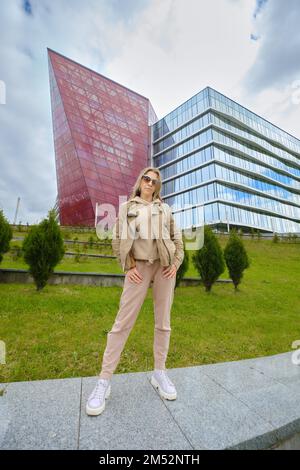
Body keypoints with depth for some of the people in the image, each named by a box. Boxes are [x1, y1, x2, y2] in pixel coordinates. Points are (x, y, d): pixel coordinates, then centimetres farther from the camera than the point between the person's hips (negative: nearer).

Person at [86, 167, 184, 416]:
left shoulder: (165, 208, 15)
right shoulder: (126, 207, 11)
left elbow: (177, 238, 13)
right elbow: (117, 241, 5)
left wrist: (176, 263, 0)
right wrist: (128, 267, -5)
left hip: (164, 266, 3)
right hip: (139, 267, -2)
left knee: (163, 321, 6)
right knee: (123, 322, -4)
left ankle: (160, 372, 22)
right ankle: (104, 379, 7)